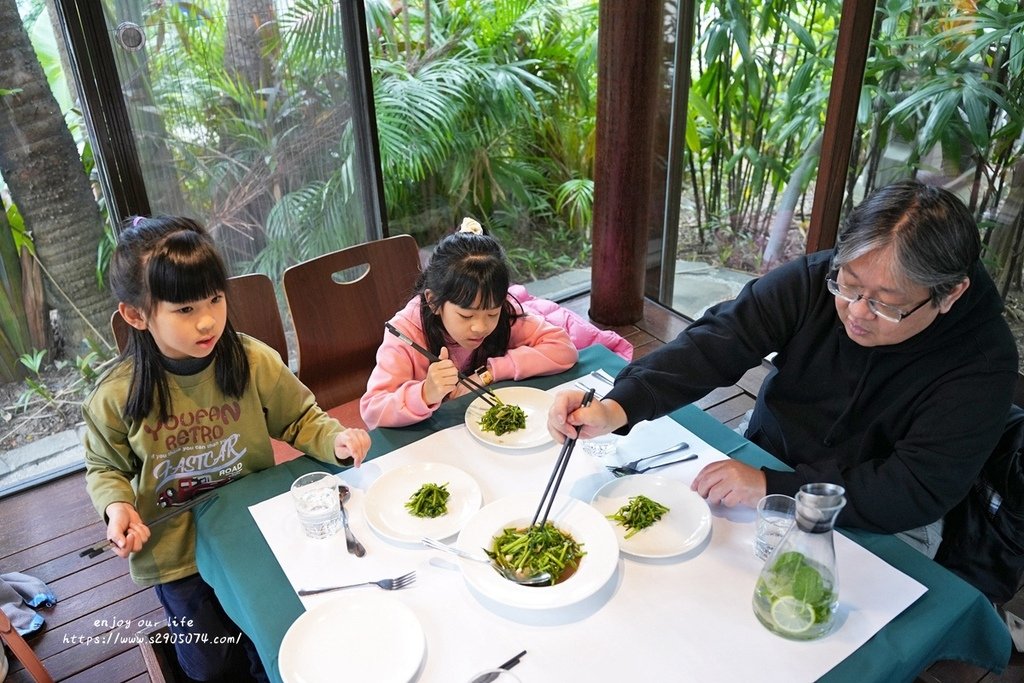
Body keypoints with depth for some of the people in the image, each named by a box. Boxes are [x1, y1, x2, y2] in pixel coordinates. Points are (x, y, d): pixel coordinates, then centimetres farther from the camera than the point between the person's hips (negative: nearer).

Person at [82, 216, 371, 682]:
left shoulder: (256, 363, -18)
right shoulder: (115, 398, -18)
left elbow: (299, 420, -4)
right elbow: (106, 468, 0)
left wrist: (335, 439, -23)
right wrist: (116, 505, -20)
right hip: (174, 552, 0)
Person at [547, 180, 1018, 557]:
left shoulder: (982, 361, -24)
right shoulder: (812, 282, -17)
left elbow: (916, 493, -26)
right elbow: (716, 344, -26)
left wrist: (772, 488, -34)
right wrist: (618, 407, -42)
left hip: (877, 529, -3)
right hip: (765, 467, 4)